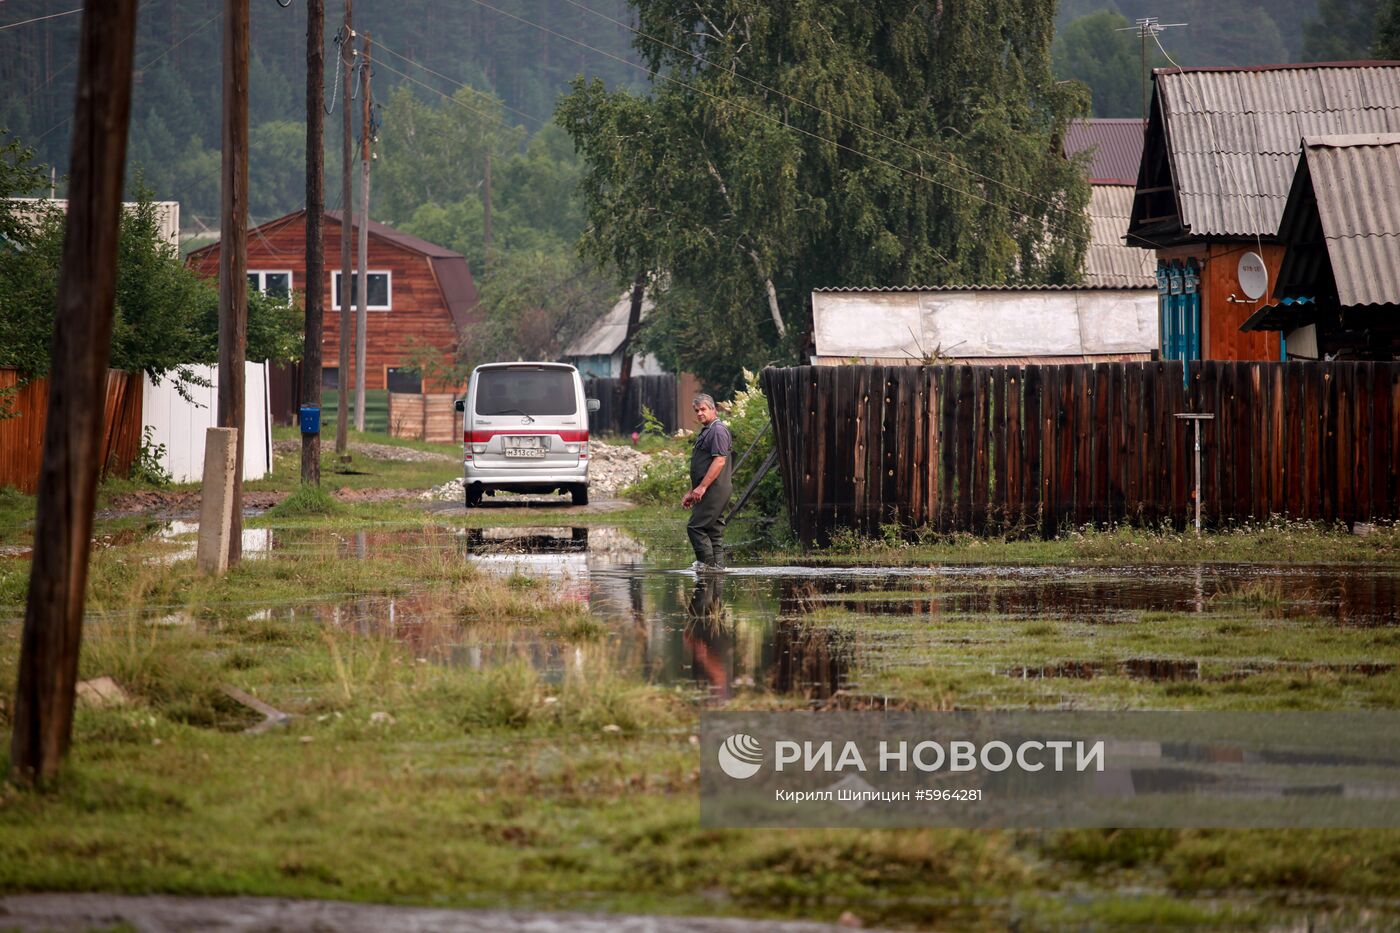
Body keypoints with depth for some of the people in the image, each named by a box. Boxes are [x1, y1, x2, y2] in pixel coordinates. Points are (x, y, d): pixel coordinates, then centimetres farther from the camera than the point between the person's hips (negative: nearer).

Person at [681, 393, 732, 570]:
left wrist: (702, 487, -23)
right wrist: (691, 492, 24)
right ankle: (717, 566, 7)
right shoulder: (705, 432, 23)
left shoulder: (718, 430, -10)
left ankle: (707, 562, -15)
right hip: (710, 492, 10)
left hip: (714, 489, -10)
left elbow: (719, 461, -20)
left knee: (696, 527, -14)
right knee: (714, 530, 8)